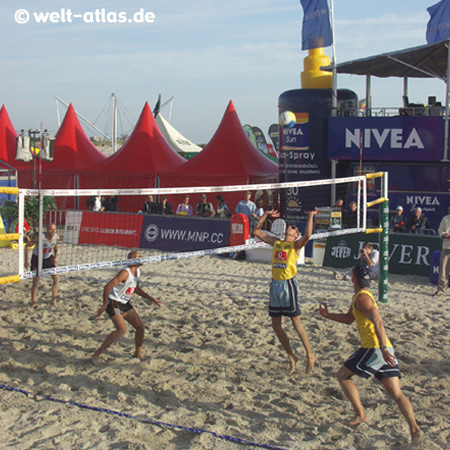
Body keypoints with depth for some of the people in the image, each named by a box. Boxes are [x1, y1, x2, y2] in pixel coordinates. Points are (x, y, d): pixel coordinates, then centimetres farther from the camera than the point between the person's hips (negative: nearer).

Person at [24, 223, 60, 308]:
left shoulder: (56, 237, -14)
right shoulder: (40, 237, -29)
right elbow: (27, 245, -18)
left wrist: (56, 257, -2)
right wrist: (26, 260, -18)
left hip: (48, 258, 4)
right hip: (37, 259, -4)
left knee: (56, 278, -7)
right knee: (35, 282, -1)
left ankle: (54, 300, 4)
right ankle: (33, 303, 16)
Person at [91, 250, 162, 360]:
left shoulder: (138, 271, 5)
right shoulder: (125, 273, -24)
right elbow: (107, 287, -27)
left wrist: (149, 298, 13)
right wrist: (104, 306, -21)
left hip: (125, 303, 9)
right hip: (114, 303, -9)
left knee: (140, 327, 5)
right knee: (122, 329, -23)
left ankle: (138, 353, 27)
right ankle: (96, 354, -17)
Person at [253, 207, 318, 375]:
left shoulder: (296, 245, -1)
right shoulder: (276, 242, 15)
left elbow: (307, 235, -22)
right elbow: (256, 231, 20)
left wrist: (310, 216, -15)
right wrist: (266, 215, 16)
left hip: (288, 284, -6)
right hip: (275, 284, 6)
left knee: (296, 321, -3)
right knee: (275, 324, 6)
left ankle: (310, 356, 10)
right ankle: (291, 357, 18)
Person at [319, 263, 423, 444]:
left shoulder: (362, 297, -10)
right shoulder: (359, 296, 22)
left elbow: (378, 323, -23)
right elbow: (349, 319, 35)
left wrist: (383, 348, -31)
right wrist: (328, 315, 30)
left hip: (374, 348, -9)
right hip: (385, 349, 9)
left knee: (342, 375, 9)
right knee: (396, 393, 2)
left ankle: (360, 414, 8)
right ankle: (414, 428, -11)